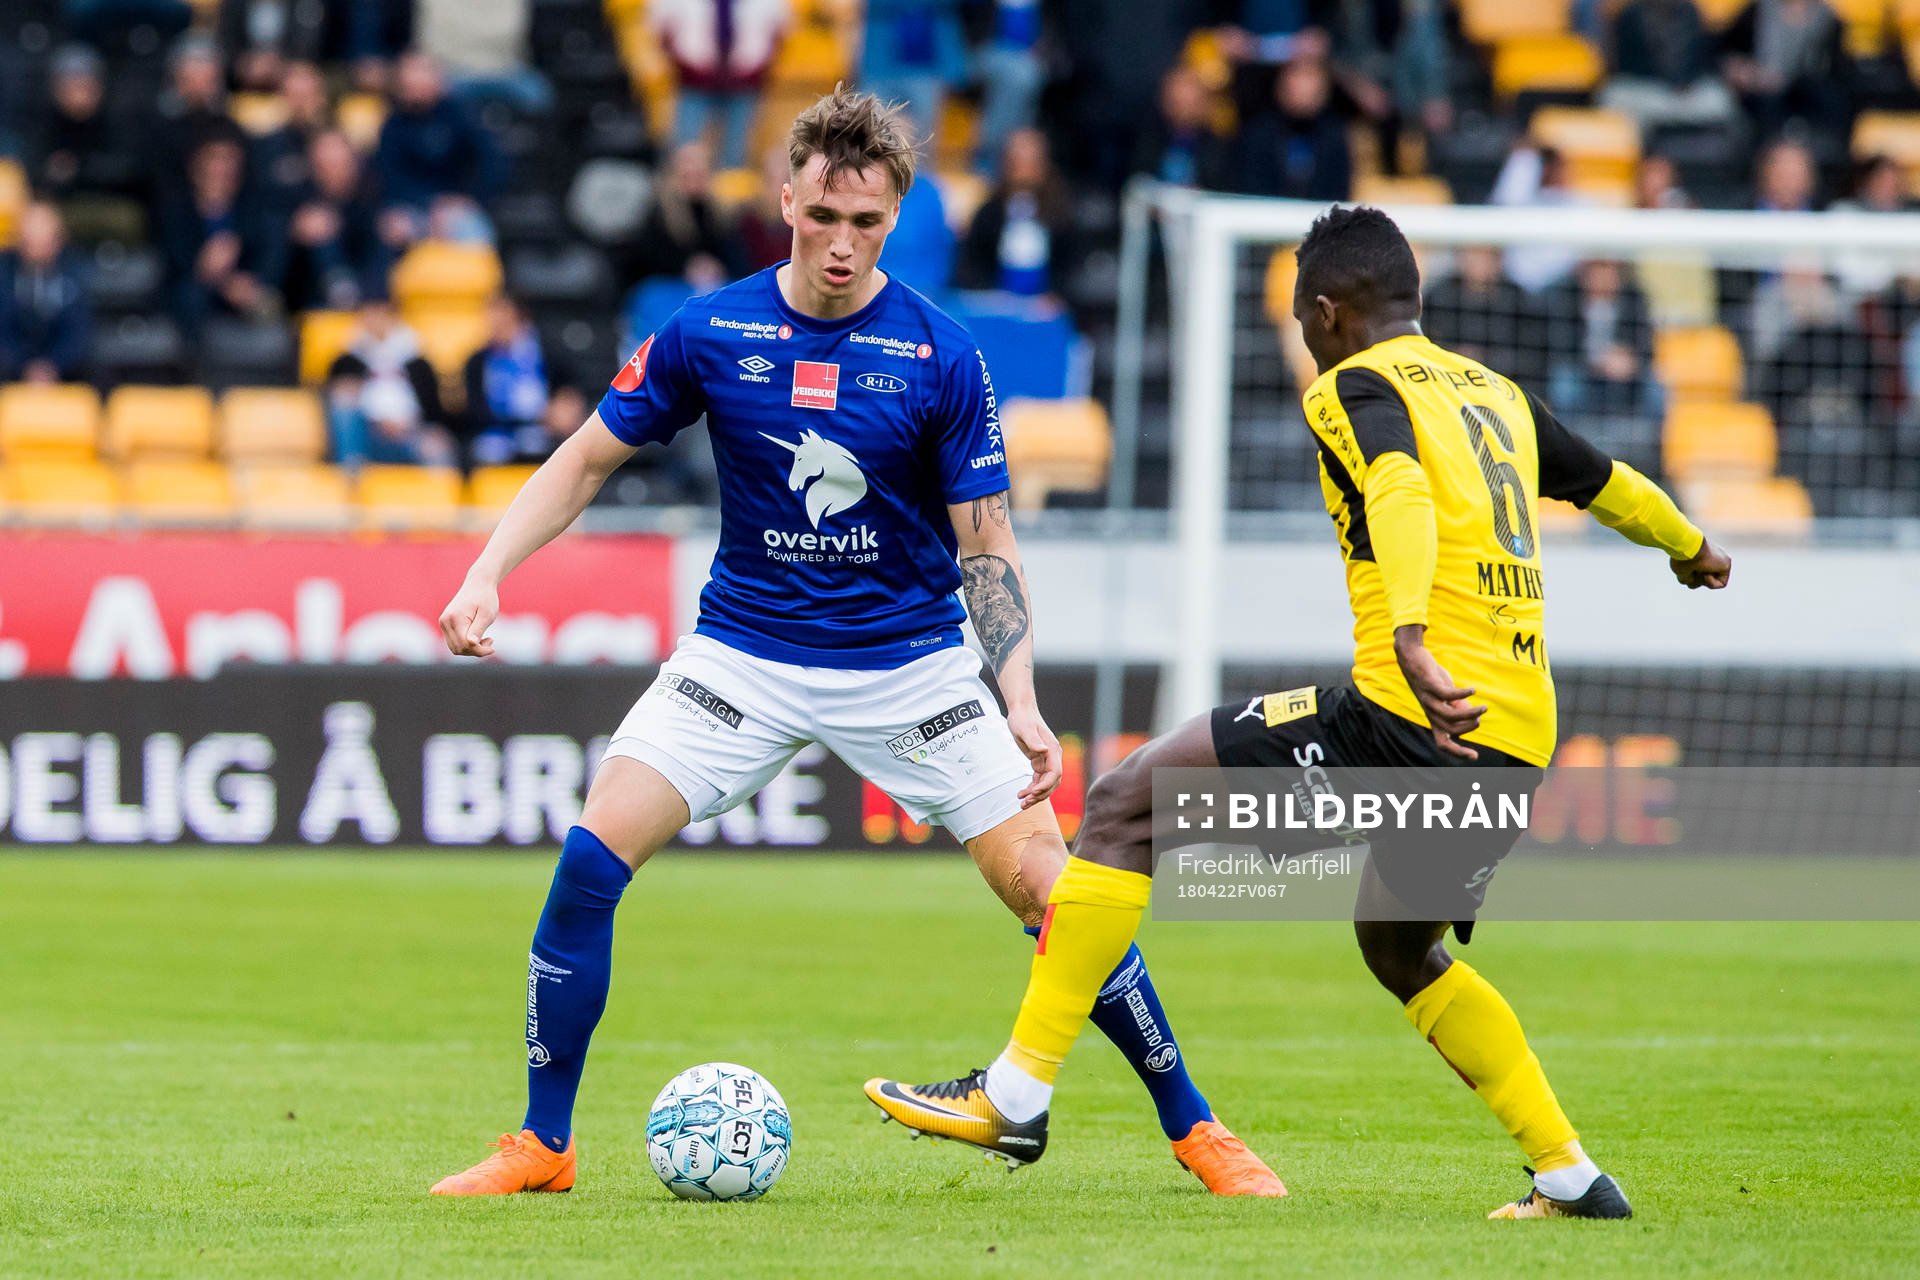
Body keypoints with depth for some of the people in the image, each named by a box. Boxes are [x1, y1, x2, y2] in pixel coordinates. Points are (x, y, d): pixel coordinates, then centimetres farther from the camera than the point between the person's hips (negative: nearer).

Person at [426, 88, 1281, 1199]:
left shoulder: (942, 356, -9)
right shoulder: (706, 334, -6)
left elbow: (986, 546, -5)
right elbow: (588, 460, 4)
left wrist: (1022, 703, -16)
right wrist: (488, 574, -10)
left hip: (911, 663, -1)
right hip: (745, 652, 1)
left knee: (1048, 887, -9)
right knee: (591, 859, -14)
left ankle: (1193, 1127, 7)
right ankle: (543, 1146, -2)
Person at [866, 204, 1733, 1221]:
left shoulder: (1355, 390, 0)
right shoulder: (1495, 395, 21)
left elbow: (1401, 494, -22)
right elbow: (1609, 484, 38)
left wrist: (1409, 636, -39)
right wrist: (1693, 549, 59)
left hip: (1414, 718, -8)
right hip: (1520, 746, 8)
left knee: (1127, 804, -1)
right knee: (1398, 948, 31)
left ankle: (1017, 1091, -7)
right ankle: (1571, 1176, 24)